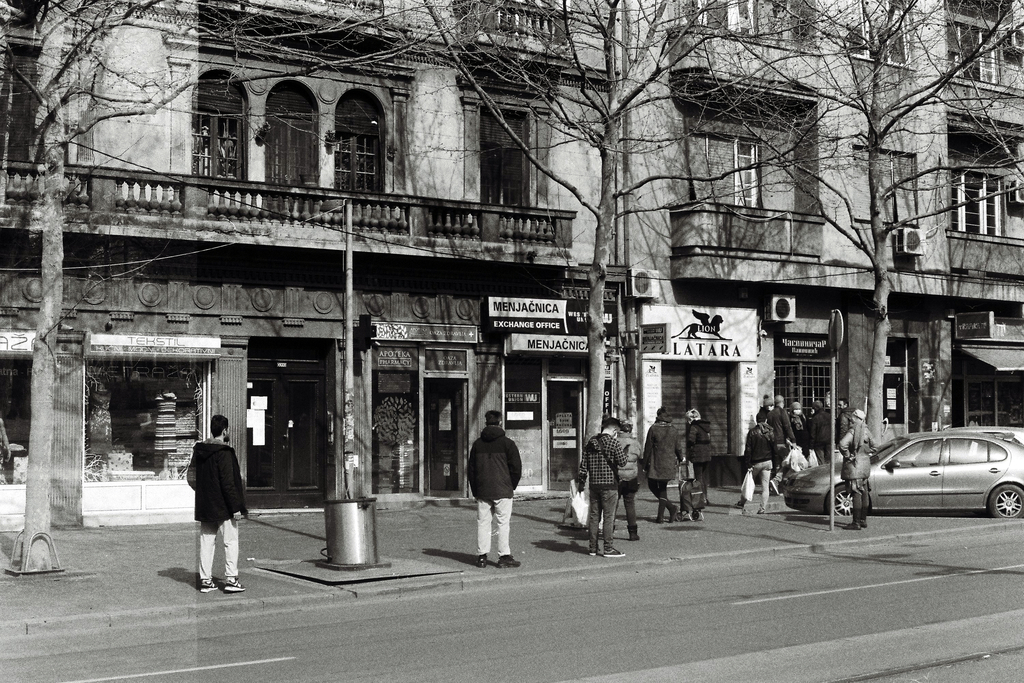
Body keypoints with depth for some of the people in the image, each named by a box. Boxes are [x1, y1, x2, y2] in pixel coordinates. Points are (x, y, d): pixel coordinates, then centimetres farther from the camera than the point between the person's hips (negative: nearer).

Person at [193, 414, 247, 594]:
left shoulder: (199, 451, 7)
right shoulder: (224, 453, -16)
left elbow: (195, 479, 14)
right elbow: (228, 483, -19)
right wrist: (237, 506, -16)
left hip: (204, 506, 7)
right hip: (223, 506, -7)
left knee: (206, 542, 10)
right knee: (231, 542, 1)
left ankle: (205, 580, 12)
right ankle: (231, 579, -1)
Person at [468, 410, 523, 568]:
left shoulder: (477, 444, 7)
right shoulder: (507, 443, -4)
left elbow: (471, 470, 10)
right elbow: (516, 468, -4)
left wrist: (475, 491, 16)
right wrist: (511, 486, 9)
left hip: (482, 491, 3)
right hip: (502, 490, -3)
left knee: (483, 523, 8)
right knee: (503, 523, 0)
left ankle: (481, 556, 9)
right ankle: (504, 557, -1)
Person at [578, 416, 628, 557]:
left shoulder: (591, 442, 9)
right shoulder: (612, 442, -10)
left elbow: (583, 464, 10)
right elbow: (622, 462, -11)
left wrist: (582, 481, 15)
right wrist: (621, 451, 6)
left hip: (593, 484, 6)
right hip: (609, 484, -6)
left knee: (594, 516, 11)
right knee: (609, 517, -1)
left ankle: (593, 548, 15)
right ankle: (608, 548, 0)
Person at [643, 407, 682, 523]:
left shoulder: (653, 429, -7)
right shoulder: (674, 431, 3)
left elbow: (648, 448, -5)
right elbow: (678, 448, 9)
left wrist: (645, 464, 2)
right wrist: (680, 459, 29)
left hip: (655, 464, -4)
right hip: (669, 464, 4)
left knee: (652, 486, 8)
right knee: (663, 488, 13)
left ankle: (671, 507, -8)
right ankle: (660, 516, 10)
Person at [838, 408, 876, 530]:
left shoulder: (853, 432, -18)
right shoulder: (866, 431, 6)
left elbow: (842, 444, -31)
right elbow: (874, 446, 15)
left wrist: (848, 456, -17)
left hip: (854, 466, -8)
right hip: (865, 466, 8)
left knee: (856, 495, -7)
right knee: (864, 494, 14)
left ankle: (856, 523, -6)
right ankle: (863, 520, 22)